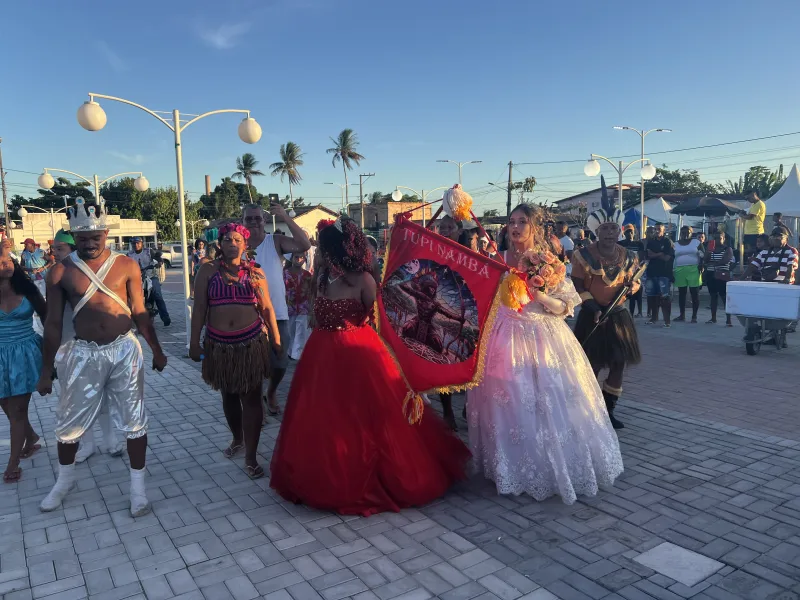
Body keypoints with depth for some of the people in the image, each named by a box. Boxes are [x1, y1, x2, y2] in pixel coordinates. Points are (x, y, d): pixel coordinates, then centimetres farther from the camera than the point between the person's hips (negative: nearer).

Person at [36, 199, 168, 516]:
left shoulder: (127, 265, -4)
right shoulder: (61, 272, -3)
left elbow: (140, 312, 4)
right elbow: (53, 323, 2)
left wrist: (157, 349, 8)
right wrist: (46, 370, 4)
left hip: (125, 350, -1)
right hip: (83, 353, 1)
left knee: (134, 420, 5)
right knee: (69, 421, 14)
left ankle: (138, 486, 20)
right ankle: (64, 480, 40)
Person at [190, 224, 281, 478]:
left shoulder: (255, 272, 2)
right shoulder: (208, 271, 1)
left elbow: (267, 309, 6)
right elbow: (199, 309, 1)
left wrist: (276, 339, 4)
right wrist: (194, 342, -1)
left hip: (252, 343, -1)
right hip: (219, 345, 1)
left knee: (251, 398, 1)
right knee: (229, 396, 18)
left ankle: (251, 457, 9)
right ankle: (237, 439, 41)